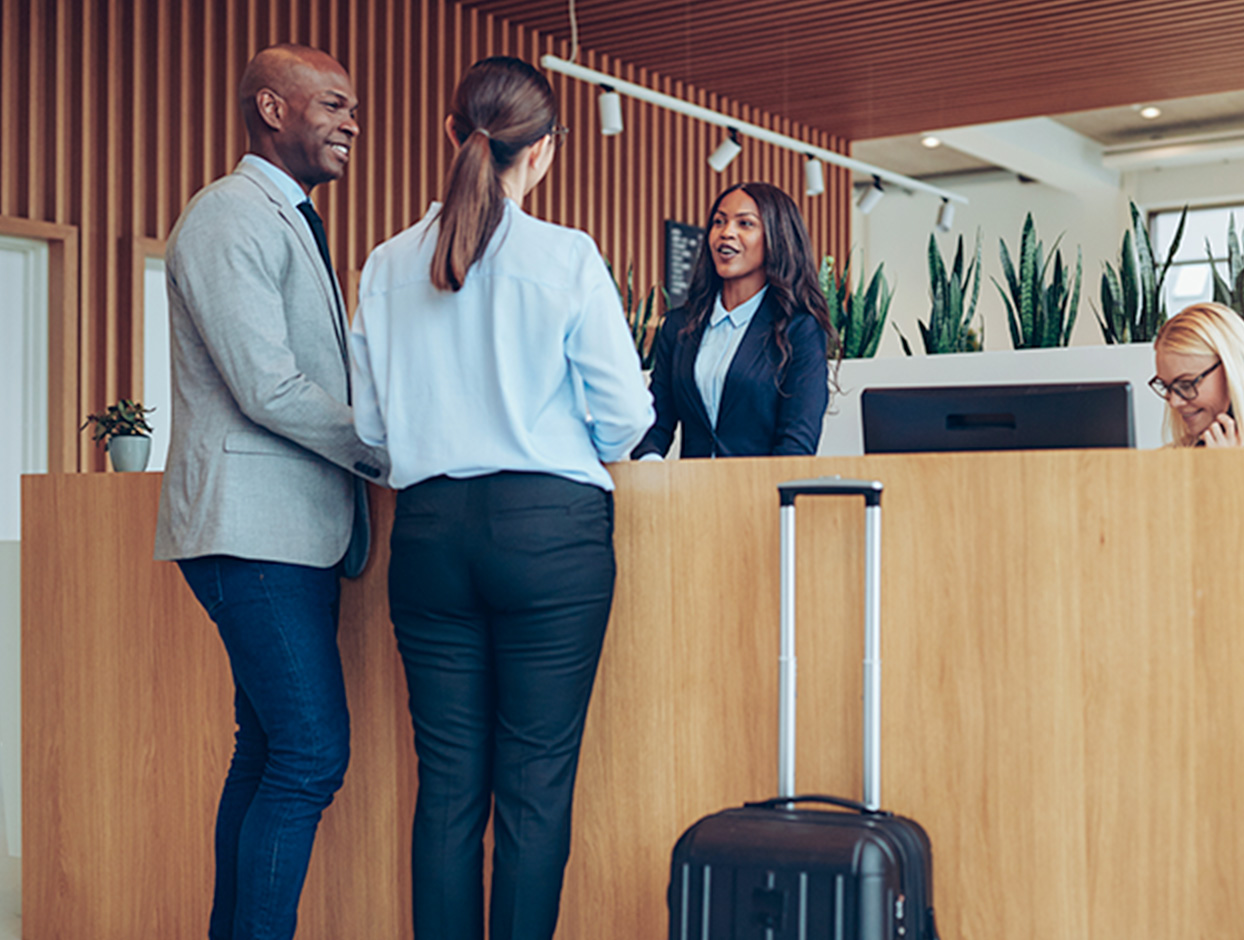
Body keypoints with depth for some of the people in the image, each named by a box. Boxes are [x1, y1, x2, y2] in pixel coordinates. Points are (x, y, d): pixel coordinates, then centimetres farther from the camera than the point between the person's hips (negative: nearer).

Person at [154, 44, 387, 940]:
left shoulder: (291, 223, 21)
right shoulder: (231, 215, -9)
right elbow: (269, 387, -17)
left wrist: (385, 445, 8)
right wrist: (393, 453, -9)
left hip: (295, 528, 10)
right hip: (256, 528, -10)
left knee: (270, 750, 11)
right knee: (310, 753, -11)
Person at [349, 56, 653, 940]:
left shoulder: (389, 265, 5)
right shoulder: (565, 256, -6)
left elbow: (371, 421, 9)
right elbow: (624, 413, -5)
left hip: (428, 528, 4)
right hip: (550, 527, -3)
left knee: (448, 781, 9)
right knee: (536, 783, 2)